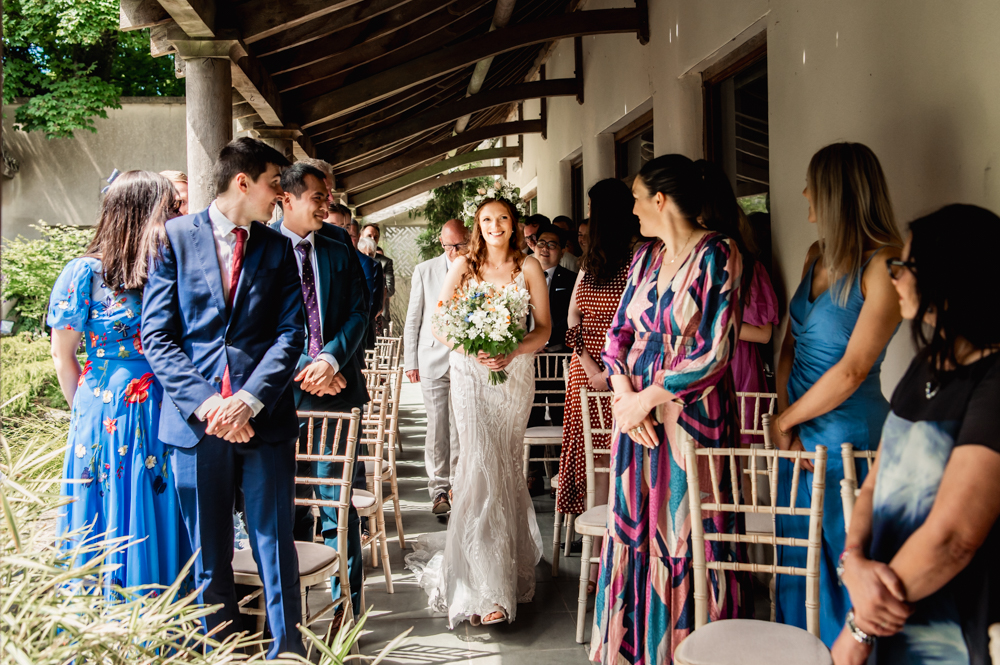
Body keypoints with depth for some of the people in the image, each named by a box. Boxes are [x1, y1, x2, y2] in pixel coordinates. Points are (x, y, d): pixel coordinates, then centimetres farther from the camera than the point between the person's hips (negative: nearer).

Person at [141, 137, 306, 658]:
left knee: (275, 545, 3)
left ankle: (287, 650, 14)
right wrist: (203, 402, -13)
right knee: (208, 554, 9)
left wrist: (249, 400, -12)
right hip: (194, 419, -1)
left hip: (263, 418, 1)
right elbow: (157, 335, -1)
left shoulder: (278, 248, 11)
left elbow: (289, 333, 2)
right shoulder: (175, 237, 4)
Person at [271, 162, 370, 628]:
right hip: (283, 390, -2)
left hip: (335, 387, 2)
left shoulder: (340, 254, 11)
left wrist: (331, 359, -11)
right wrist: (303, 369, -11)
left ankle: (346, 603, 13)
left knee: (336, 499, 3)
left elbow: (358, 313, 6)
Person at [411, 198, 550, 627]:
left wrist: (512, 352, -17)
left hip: (515, 373, 1)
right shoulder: (463, 266, 5)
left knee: (505, 466, 9)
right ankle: (486, 587, -9)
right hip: (471, 374, -1)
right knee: (482, 467, -10)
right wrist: (472, 349, -17)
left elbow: (544, 328, 1)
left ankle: (513, 556, 28)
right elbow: (439, 326, 1)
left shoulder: (529, 267, 5)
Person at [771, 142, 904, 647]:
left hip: (848, 432, -7)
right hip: (798, 427, 8)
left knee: (844, 557, 4)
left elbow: (853, 370, -19)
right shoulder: (817, 256, 8)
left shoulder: (882, 266, -16)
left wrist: (785, 420, -9)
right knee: (797, 552, 16)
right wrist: (784, 414, -2)